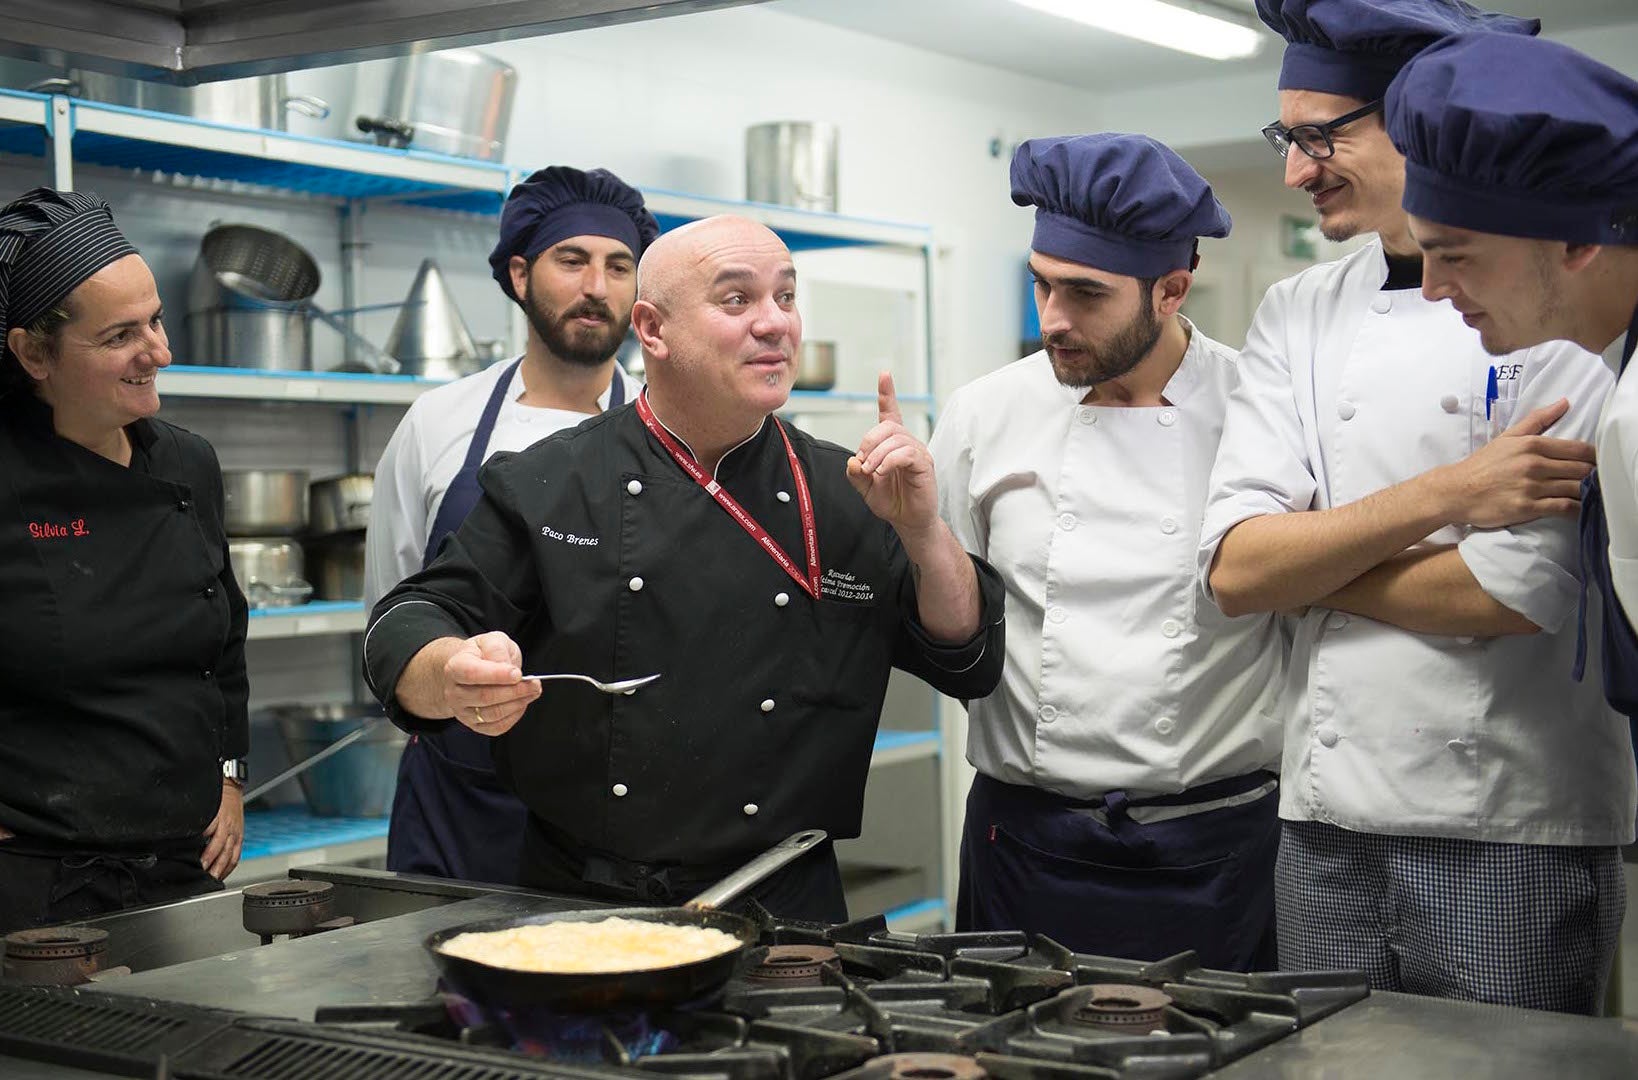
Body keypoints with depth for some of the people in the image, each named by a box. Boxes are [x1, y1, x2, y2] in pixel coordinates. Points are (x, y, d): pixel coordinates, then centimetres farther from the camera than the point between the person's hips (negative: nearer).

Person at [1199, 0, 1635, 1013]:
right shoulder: (1299, 315, 7)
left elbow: (1526, 593, -18)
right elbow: (1232, 570, -3)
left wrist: (1305, 560, -6)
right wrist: (1442, 495, -15)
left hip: (1516, 838, -4)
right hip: (1329, 826, 5)